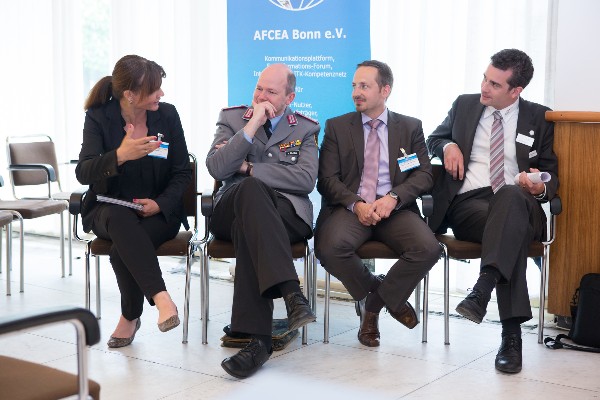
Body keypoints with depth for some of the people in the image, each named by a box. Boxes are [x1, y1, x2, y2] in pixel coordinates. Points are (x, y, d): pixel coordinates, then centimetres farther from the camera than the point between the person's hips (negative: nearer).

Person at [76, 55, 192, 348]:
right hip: (110, 210, 0)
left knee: (123, 250, -31)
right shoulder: (99, 117, -4)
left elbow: (182, 173, 3)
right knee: (120, 220, -38)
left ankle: (130, 317, -8)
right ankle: (160, 298, -42)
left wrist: (160, 203, -16)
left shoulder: (167, 115, 0)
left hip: (158, 211, 0)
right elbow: (83, 173, -15)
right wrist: (120, 156, -34)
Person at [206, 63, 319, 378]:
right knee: (252, 188, -37)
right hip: (232, 209, 1)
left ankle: (258, 338, -43)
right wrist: (252, 126, -8)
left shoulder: (305, 129, 15)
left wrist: (248, 168, -5)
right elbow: (216, 169, -3)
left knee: (247, 228, -37)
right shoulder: (232, 118, 16)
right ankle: (291, 293, -52)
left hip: (285, 214, 0)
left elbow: (306, 179, -5)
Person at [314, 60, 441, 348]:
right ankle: (384, 294, -3)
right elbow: (327, 179, 3)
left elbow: (424, 175, 4)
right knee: (330, 247, -33)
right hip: (350, 207, 0)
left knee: (428, 248, -29)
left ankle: (372, 305, -5)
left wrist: (393, 198, -16)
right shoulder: (336, 127, 11)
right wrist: (356, 204, -16)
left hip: (395, 208, 1)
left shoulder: (410, 127, 13)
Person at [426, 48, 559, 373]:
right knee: (513, 227, -36)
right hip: (468, 203, 0)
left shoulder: (538, 118, 12)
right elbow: (433, 139, 27)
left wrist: (541, 187, -14)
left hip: (518, 203, 0)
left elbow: (552, 174, 12)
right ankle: (511, 333, -43)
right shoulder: (464, 105, 16)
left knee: (511, 195, -40)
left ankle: (482, 289, -52)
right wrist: (448, 146, 1)